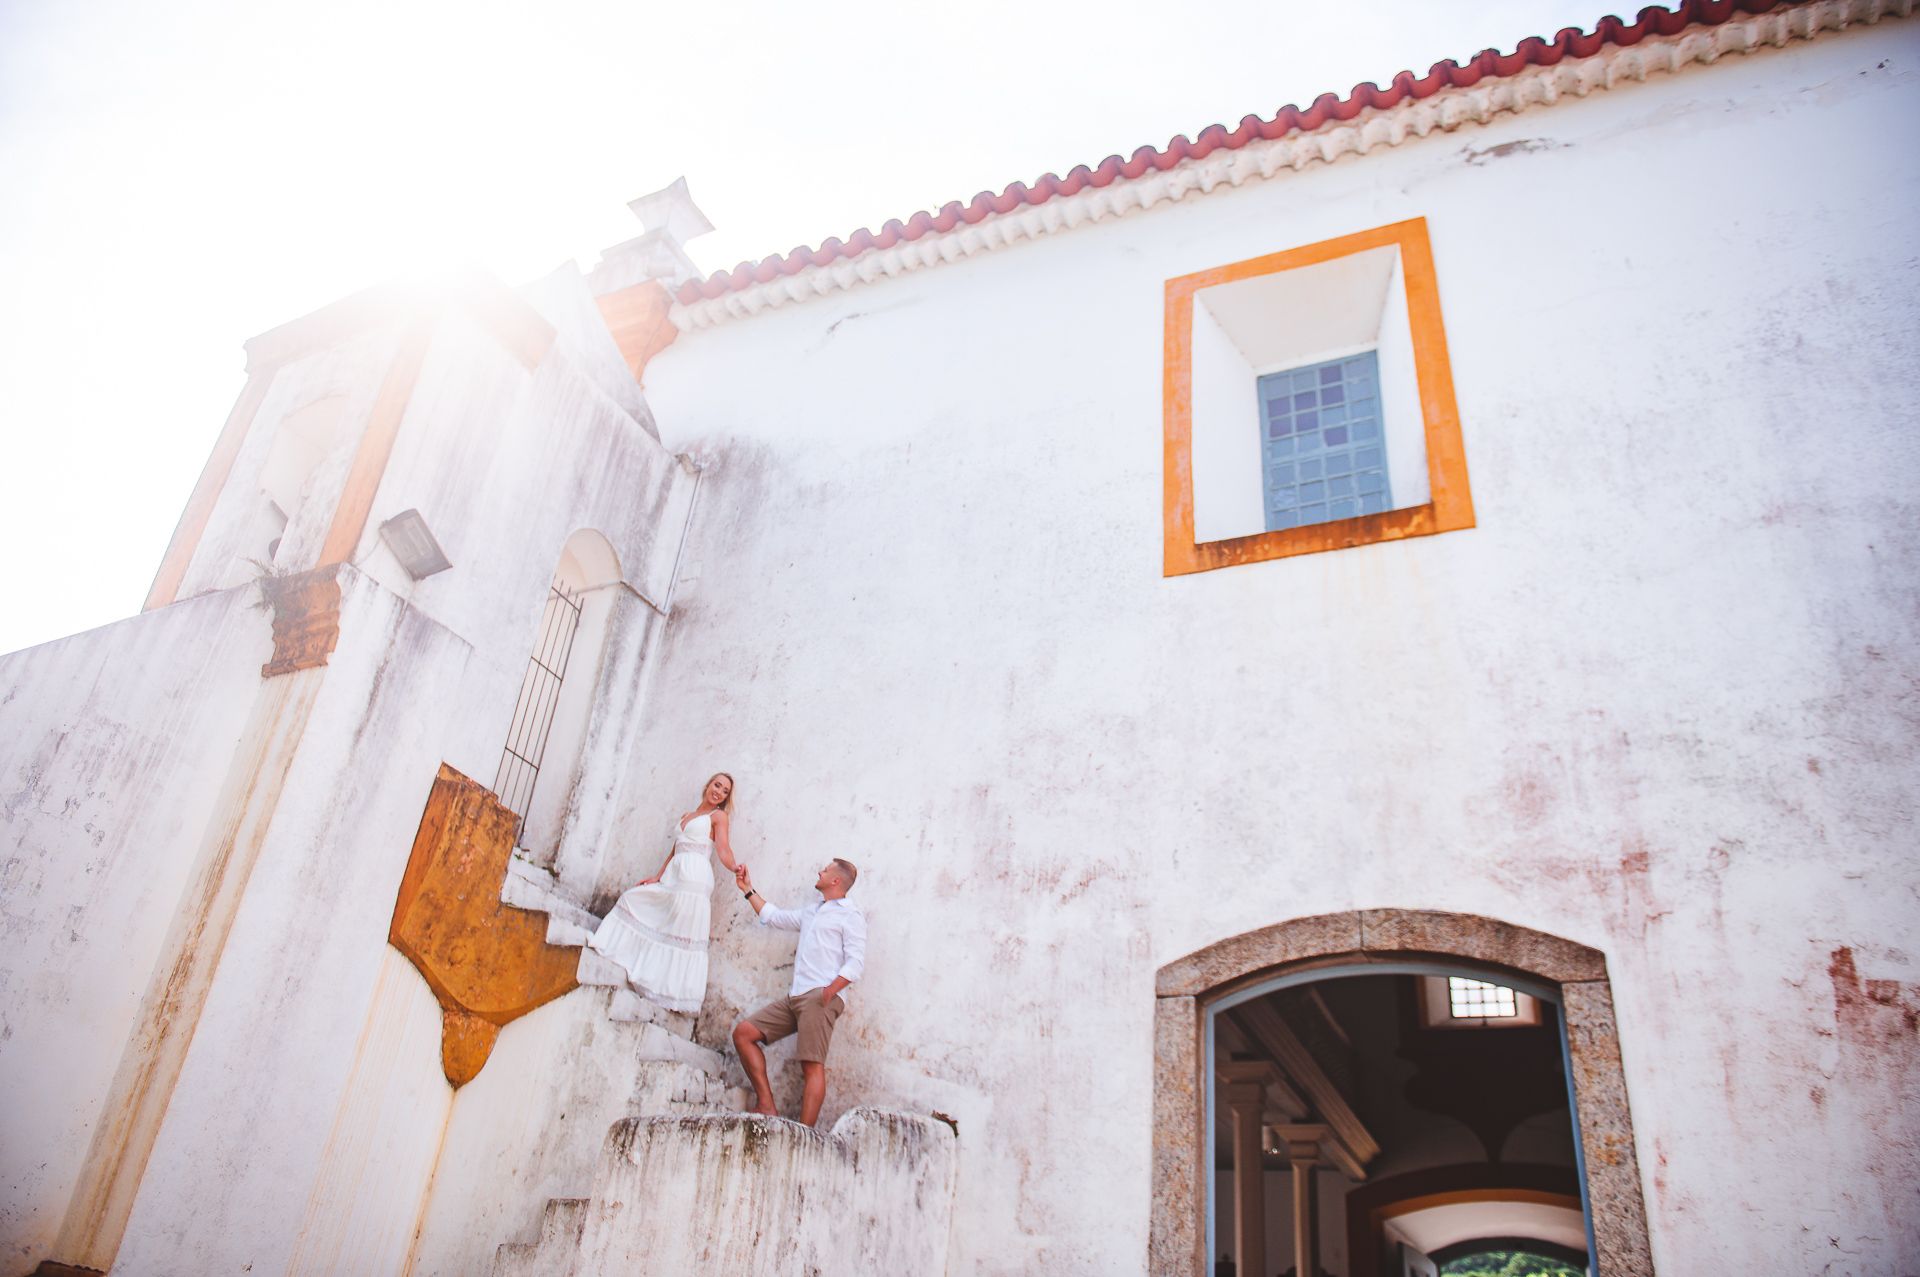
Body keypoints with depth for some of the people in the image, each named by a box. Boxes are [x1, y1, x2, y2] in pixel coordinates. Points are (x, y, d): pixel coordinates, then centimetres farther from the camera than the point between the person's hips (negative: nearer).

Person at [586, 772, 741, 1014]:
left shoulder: (719, 816, 4)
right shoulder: (685, 816, 25)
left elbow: (724, 850, -10)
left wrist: (735, 867, -30)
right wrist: (657, 877, 17)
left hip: (694, 877, -8)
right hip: (672, 876, 8)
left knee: (683, 934, -10)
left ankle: (679, 993, -6)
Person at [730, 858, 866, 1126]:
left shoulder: (850, 914, 1)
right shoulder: (812, 913, 26)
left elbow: (856, 962, -9)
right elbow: (773, 917, 37)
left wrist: (828, 993, -19)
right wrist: (749, 890, 35)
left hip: (820, 997, -8)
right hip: (795, 997, 8)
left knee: (812, 1066, -16)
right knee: (743, 1033, -1)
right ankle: (766, 1106, -5)